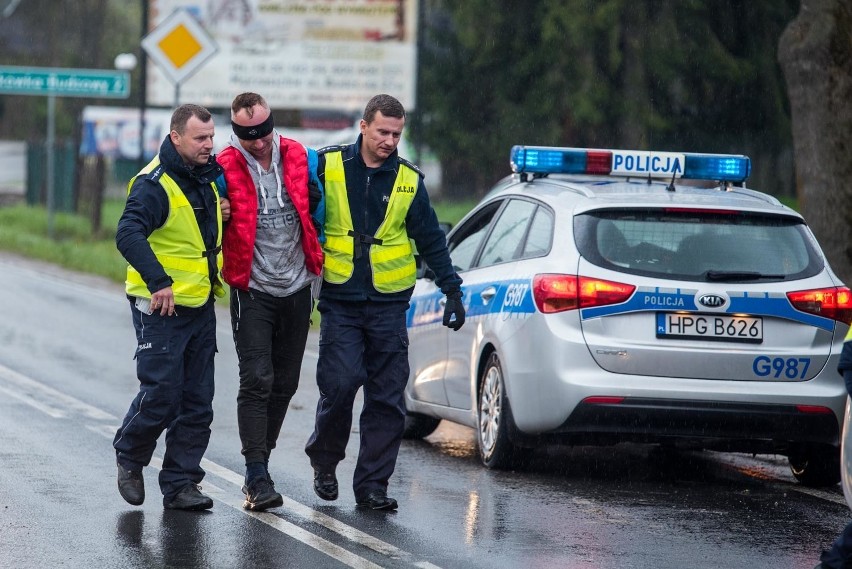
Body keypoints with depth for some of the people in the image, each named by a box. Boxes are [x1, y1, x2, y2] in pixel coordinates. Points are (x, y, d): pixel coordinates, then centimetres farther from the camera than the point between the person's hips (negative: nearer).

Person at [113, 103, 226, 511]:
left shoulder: (209, 176, 10)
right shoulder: (155, 183, -15)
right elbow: (128, 234, -30)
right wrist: (158, 281, -38)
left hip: (201, 307, 7)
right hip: (162, 308, -7)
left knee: (197, 403, 6)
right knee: (161, 396, -6)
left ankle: (181, 483, 12)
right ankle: (129, 458, 19)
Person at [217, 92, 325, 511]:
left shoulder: (300, 159, 2)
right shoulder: (225, 170, -9)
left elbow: (320, 211, 18)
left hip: (296, 288, 4)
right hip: (253, 290, -4)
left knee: (284, 382, 11)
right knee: (257, 381, -12)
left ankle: (259, 462, 23)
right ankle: (257, 477, -13)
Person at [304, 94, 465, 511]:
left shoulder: (408, 180, 5)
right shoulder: (328, 166, -1)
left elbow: (431, 240, 12)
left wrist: (452, 289, 7)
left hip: (388, 305, 2)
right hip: (339, 301, -2)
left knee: (387, 399, 0)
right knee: (340, 383, -13)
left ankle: (372, 484, 7)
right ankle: (324, 458, 12)